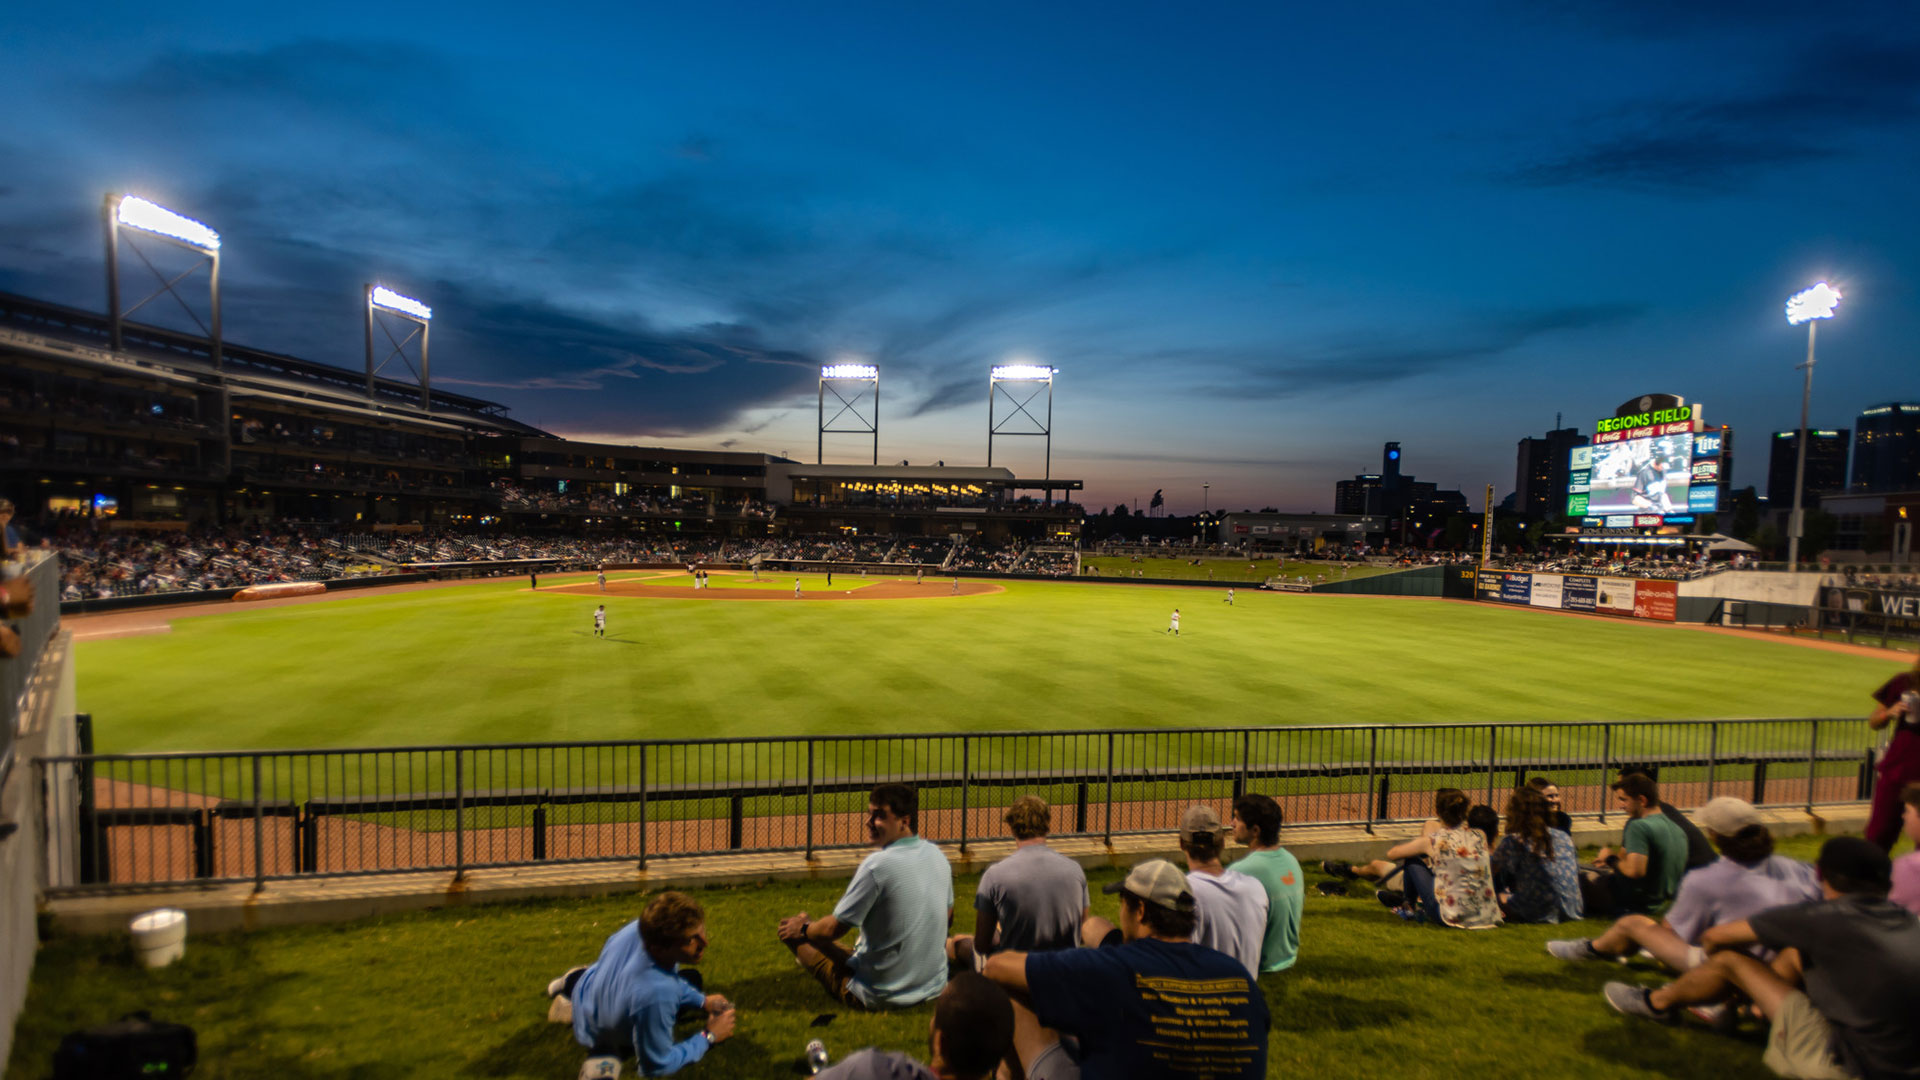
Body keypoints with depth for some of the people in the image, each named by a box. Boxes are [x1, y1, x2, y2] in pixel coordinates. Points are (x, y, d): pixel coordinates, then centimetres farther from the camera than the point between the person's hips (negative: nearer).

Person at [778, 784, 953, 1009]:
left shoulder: (876, 865, -25)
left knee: (790, 928, 9)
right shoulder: (937, 855, -4)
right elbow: (947, 920, 11)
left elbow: (833, 929, -16)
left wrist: (803, 928, 5)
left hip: (880, 996, -7)